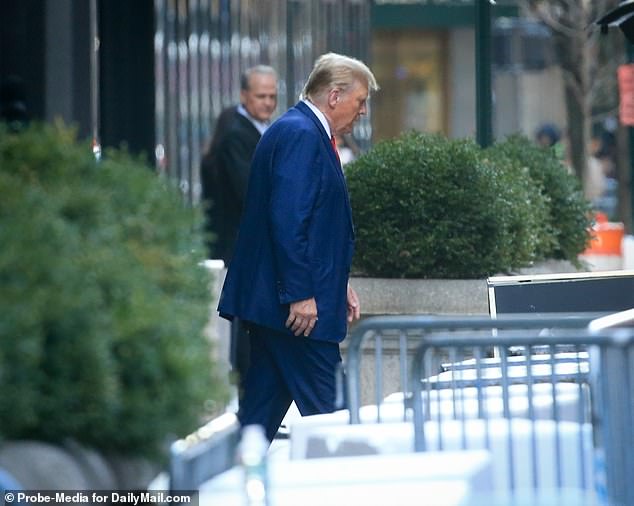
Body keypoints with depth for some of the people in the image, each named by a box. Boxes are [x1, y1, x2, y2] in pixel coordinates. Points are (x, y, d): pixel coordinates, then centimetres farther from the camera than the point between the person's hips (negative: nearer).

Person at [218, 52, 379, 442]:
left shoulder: (306, 132, 18)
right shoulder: (300, 135, -15)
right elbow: (288, 219, -22)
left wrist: (339, 285, 19)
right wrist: (300, 294, -24)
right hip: (300, 305, -11)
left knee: (264, 404, 11)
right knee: (322, 410, -7)